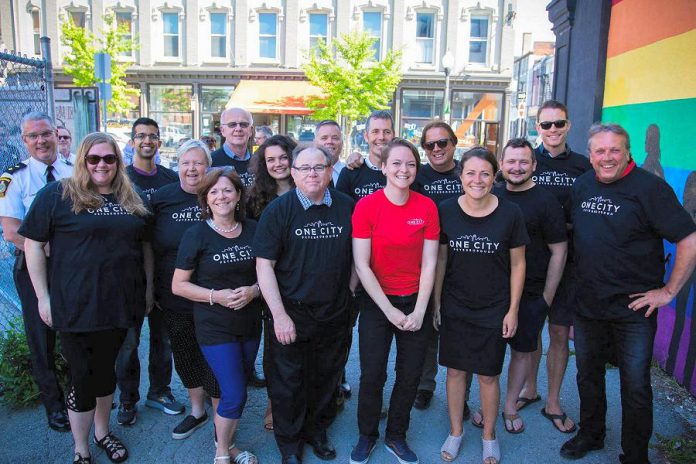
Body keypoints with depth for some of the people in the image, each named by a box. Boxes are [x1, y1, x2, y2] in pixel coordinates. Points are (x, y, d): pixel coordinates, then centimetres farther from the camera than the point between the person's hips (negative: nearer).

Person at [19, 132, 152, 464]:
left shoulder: (131, 200, 9)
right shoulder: (57, 194, -5)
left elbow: (145, 246, 15)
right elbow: (33, 244, -4)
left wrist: (149, 288, 11)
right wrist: (43, 296, -7)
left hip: (121, 304, 4)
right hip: (77, 307, -4)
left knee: (108, 370, 18)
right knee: (84, 377, 5)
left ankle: (102, 432, 41)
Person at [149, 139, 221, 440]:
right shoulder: (162, 198, 1)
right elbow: (149, 247, 8)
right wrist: (153, 289, 6)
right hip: (173, 300, 4)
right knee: (184, 355, 17)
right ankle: (197, 411, 39)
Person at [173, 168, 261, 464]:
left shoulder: (253, 230, 1)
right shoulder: (196, 235, -8)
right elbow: (178, 285, -6)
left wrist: (253, 290, -12)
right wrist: (215, 296, -19)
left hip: (250, 323, 4)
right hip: (214, 327, -4)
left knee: (234, 389, 14)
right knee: (235, 395, -6)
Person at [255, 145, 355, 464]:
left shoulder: (347, 207, -1)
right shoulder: (278, 210, -8)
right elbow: (264, 264, -10)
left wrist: (350, 293, 4)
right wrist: (279, 315, -14)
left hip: (334, 315, 3)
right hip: (290, 314, -2)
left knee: (326, 379, 18)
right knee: (288, 382, 11)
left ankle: (317, 431, 42)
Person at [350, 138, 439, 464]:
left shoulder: (427, 207, -5)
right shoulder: (366, 206, -11)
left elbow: (429, 263, -4)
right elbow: (362, 265, -11)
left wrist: (419, 311, -9)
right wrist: (390, 310, -12)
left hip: (416, 302, 2)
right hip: (377, 303, -2)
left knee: (410, 375, 11)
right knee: (372, 375, 6)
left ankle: (396, 436, 34)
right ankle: (366, 436, 31)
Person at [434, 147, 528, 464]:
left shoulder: (510, 213, -10)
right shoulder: (446, 211, -7)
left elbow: (517, 264, -3)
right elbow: (440, 260, 1)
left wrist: (513, 310, -3)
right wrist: (436, 303, 3)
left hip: (494, 310, -1)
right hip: (454, 308, 1)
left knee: (488, 375, 11)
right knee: (455, 370, 13)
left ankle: (488, 434, 35)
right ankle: (456, 431, 34)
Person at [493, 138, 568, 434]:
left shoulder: (546, 202, -8)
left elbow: (559, 252, -6)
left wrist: (546, 297, -7)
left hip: (530, 294, -2)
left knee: (522, 350, 11)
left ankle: (510, 407, 29)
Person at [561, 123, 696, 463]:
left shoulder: (649, 187, -13)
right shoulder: (581, 186, 4)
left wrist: (669, 291, -14)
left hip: (634, 308, -5)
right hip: (587, 304, 5)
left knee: (635, 387, 6)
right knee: (588, 375, 19)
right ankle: (590, 435, 40)